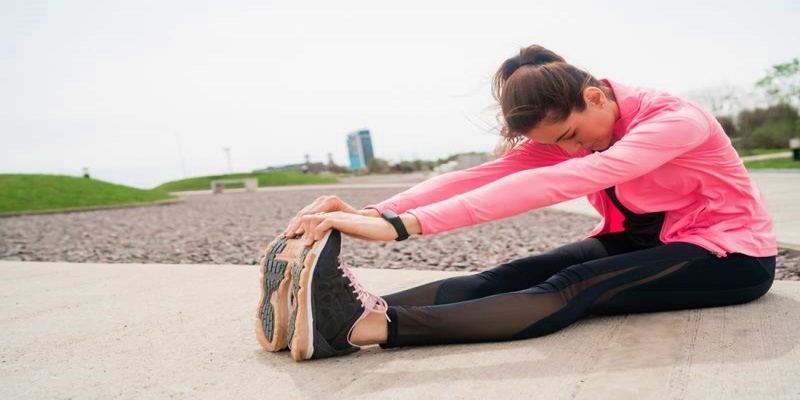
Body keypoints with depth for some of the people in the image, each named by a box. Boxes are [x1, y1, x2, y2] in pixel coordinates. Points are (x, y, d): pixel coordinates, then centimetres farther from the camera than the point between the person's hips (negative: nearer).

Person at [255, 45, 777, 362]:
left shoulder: (676, 120, -27)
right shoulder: (565, 129, -7)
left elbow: (552, 184, -43)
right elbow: (481, 176, -23)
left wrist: (403, 225, -51)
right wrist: (375, 212, -39)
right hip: (641, 241, 6)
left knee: (573, 289, -35)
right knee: (513, 275, -24)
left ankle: (370, 325, -52)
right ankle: (362, 307, -39)